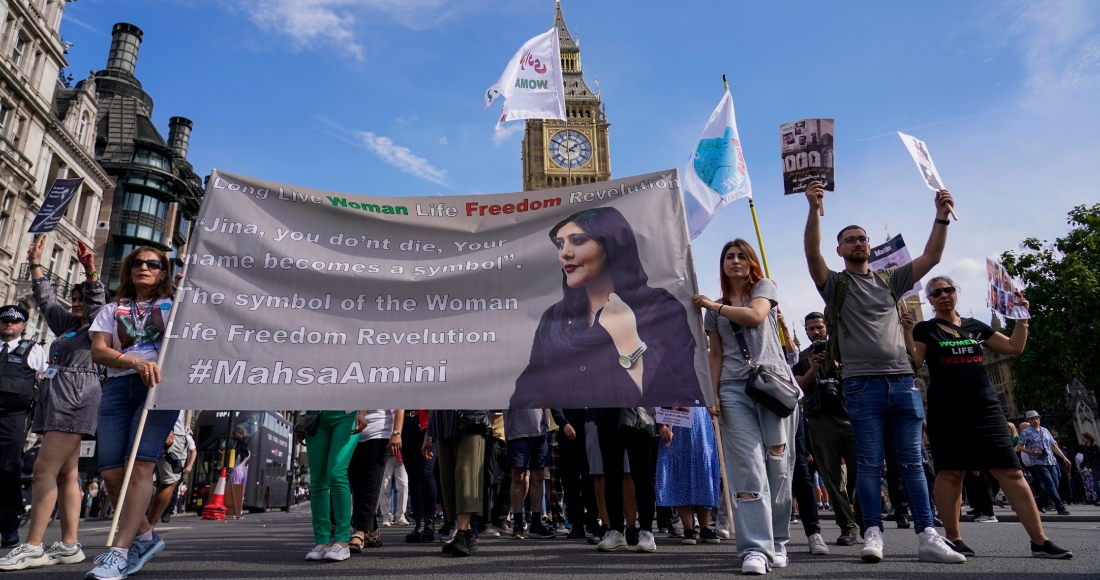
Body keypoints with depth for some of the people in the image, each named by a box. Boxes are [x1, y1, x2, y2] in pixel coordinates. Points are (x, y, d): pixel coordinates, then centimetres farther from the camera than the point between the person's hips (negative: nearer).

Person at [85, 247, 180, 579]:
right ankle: (145, 537, 13)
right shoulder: (112, 310, 22)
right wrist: (136, 362, -12)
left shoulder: (174, 305, 19)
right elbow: (98, 352, 7)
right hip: (118, 387, 3)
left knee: (140, 465, -17)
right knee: (111, 472, -6)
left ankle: (119, 552, -18)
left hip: (161, 384, -3)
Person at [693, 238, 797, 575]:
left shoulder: (764, 286, 13)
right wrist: (712, 393, 3)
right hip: (734, 390, 2)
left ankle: (777, 543, 11)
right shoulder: (716, 309, 20)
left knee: (778, 467, -2)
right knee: (748, 469, -9)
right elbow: (716, 354, 15)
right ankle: (755, 548, -11)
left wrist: (713, 305, 1)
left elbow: (755, 316, -9)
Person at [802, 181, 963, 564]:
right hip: (862, 385, -3)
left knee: (912, 462, 5)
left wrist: (942, 216, -2)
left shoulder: (890, 280, 17)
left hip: (902, 381, 4)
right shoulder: (835, 284, 5)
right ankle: (873, 534, 4)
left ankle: (928, 537, 7)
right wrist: (814, 209, -24)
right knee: (870, 464, -1)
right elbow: (811, 253, -12)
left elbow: (931, 257, 11)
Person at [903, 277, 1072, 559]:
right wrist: (907, 331, -19)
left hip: (986, 408, 4)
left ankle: (1040, 541, 5)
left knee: (1011, 471, 0)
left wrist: (1021, 317, 10)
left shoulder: (976, 326, 16)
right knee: (951, 472, -3)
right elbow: (914, 363, -9)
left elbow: (1014, 348, 18)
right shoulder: (925, 329, 3)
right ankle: (953, 538, 8)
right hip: (947, 411, -4)